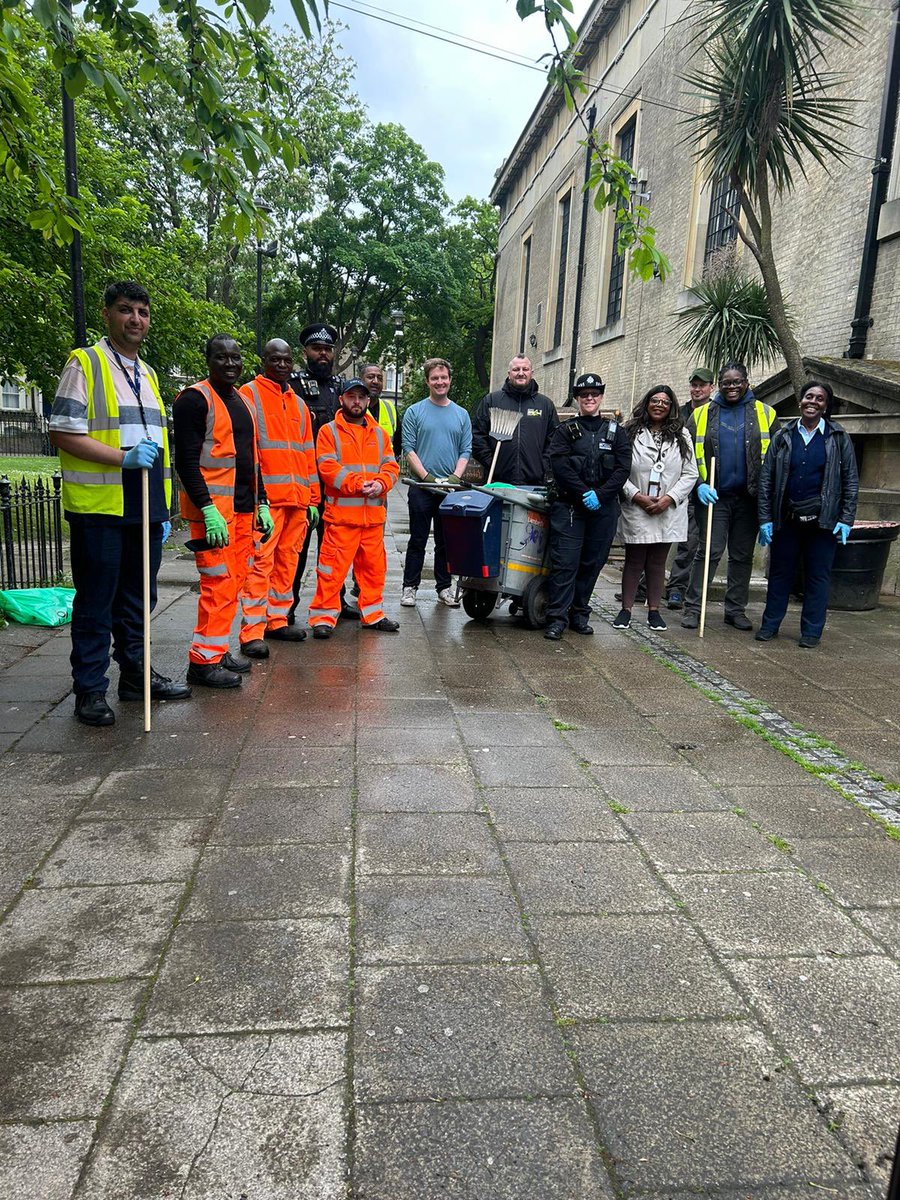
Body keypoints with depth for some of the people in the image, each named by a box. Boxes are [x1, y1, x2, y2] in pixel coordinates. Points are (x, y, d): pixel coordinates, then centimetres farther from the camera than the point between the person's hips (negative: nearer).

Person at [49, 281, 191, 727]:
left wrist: (163, 508, 16)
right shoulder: (84, 364, -3)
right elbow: (62, 432, -10)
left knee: (137, 599, 14)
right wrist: (123, 458, -21)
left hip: (144, 508, 7)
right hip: (98, 507, -6)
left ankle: (135, 673, 26)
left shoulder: (148, 374, 19)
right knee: (95, 602, 0)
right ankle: (89, 690, 10)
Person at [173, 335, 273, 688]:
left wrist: (261, 505, 18)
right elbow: (186, 460, -14)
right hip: (212, 508, -8)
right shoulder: (195, 399, -7)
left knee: (234, 581, 11)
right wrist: (208, 510, -21)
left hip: (243, 509, 9)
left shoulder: (243, 402, 19)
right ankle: (203, 661, -1)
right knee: (219, 583, -10)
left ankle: (218, 650, 21)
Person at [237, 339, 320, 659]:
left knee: (287, 561, 10)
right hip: (266, 497, -7)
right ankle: (252, 632, -7)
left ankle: (277, 620, 20)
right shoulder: (248, 394, 1)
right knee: (260, 562, -9)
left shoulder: (298, 404, 22)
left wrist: (313, 499, 17)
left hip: (297, 498, 7)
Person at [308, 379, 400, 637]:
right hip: (341, 513, -5)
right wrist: (357, 484, -18)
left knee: (374, 567, 12)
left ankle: (372, 614, 24)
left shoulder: (379, 433, 17)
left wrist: (380, 483, -10)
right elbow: (328, 468, -9)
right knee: (333, 567, -6)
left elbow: (391, 466, 11)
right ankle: (324, 616, 3)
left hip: (373, 514, 5)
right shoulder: (329, 431, 2)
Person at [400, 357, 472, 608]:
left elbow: (466, 451, 8)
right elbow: (408, 448, -3)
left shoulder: (461, 414, 11)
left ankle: (444, 588, 16)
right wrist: (427, 477, -13)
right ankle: (410, 587, 9)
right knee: (418, 540, 1)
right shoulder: (414, 412, 3)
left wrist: (455, 477, -8)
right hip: (421, 487, -2)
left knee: (446, 541, 8)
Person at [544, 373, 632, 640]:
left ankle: (579, 613, 17)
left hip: (604, 507, 3)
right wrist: (584, 493, -15)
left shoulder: (616, 432, 12)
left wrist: (600, 495, -12)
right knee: (565, 562, -7)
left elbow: (622, 468, 2)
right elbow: (559, 465, -6)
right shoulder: (565, 430, 7)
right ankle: (557, 618, -4)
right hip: (568, 505, -2)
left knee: (592, 562, 7)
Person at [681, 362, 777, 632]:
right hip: (714, 496, -1)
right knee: (709, 551, -4)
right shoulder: (702, 414, 5)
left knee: (743, 556, 8)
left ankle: (736, 609, 18)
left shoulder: (764, 414, 6)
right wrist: (700, 484, -9)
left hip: (748, 498, 2)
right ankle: (692, 607, 3)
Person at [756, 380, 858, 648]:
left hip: (823, 520, -1)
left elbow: (851, 481, 3)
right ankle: (770, 625, 17)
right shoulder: (783, 437, 5)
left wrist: (846, 520, -4)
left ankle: (811, 631, 13)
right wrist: (765, 519, -2)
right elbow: (766, 479, 4)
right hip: (786, 519, 1)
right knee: (779, 573, 7)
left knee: (818, 576, 4)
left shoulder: (838, 438, 3)